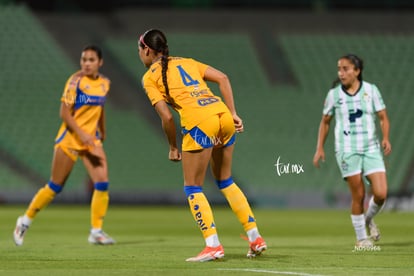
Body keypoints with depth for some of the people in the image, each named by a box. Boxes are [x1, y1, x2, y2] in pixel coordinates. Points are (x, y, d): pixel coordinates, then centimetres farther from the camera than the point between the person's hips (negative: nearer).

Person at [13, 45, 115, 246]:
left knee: (102, 183, -10)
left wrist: (102, 134, 25)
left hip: (92, 140, 5)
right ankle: (26, 220, 20)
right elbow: (64, 113, -16)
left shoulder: (104, 83, 5)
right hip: (70, 138, -5)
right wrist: (82, 135, -24)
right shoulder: (76, 80, -13)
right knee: (55, 186, 1)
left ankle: (96, 232, -2)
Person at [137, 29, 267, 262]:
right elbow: (222, 78, 14)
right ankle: (255, 238, 19)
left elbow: (167, 116, -2)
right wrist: (233, 113, 12)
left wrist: (173, 147, 10)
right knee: (226, 181, 21)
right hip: (223, 114, 7)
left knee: (193, 187, 6)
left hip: (199, 121, -6)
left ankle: (213, 245, -3)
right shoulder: (187, 62, 25)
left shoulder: (150, 77, 8)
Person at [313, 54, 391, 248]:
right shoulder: (334, 94, 3)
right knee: (358, 196, -5)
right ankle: (361, 238, 11)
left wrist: (386, 138, -11)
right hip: (347, 150, -1)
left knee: (380, 194, -10)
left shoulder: (371, 90, 3)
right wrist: (320, 148, 9)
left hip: (371, 148, 1)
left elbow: (383, 117, 6)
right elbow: (325, 122, 14)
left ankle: (368, 219, 22)